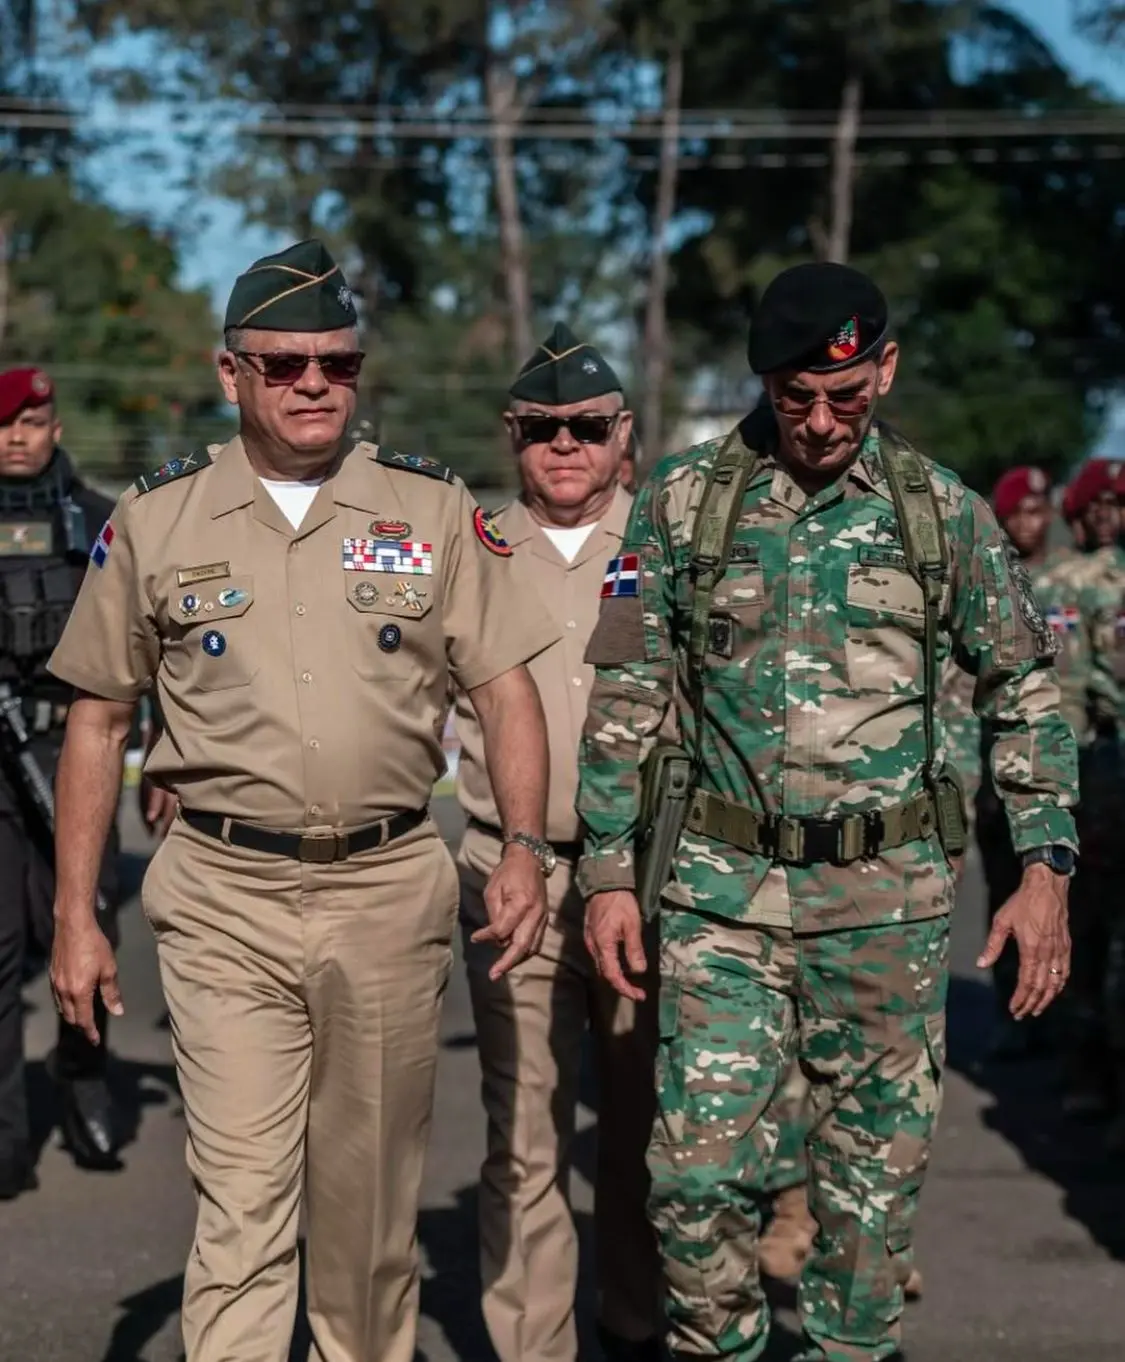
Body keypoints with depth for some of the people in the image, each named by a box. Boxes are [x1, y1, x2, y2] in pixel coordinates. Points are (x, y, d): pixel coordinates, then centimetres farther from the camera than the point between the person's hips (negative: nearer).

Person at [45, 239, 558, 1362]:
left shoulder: (432, 508, 6)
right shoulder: (154, 520, 4)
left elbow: (505, 687, 5)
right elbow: (96, 721, 8)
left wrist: (524, 848, -10)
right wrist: (73, 916, 3)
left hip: (391, 891, 1)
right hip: (224, 901, -1)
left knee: (370, 1196, 11)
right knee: (241, 1200, -5)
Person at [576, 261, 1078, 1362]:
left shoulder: (942, 509, 2)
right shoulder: (684, 499, -1)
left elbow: (1025, 689, 8)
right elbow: (624, 696, 3)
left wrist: (1046, 866, 1)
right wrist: (608, 870, -1)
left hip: (892, 897, 1)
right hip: (725, 889, -1)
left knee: (875, 1169, 9)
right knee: (699, 1168, -4)